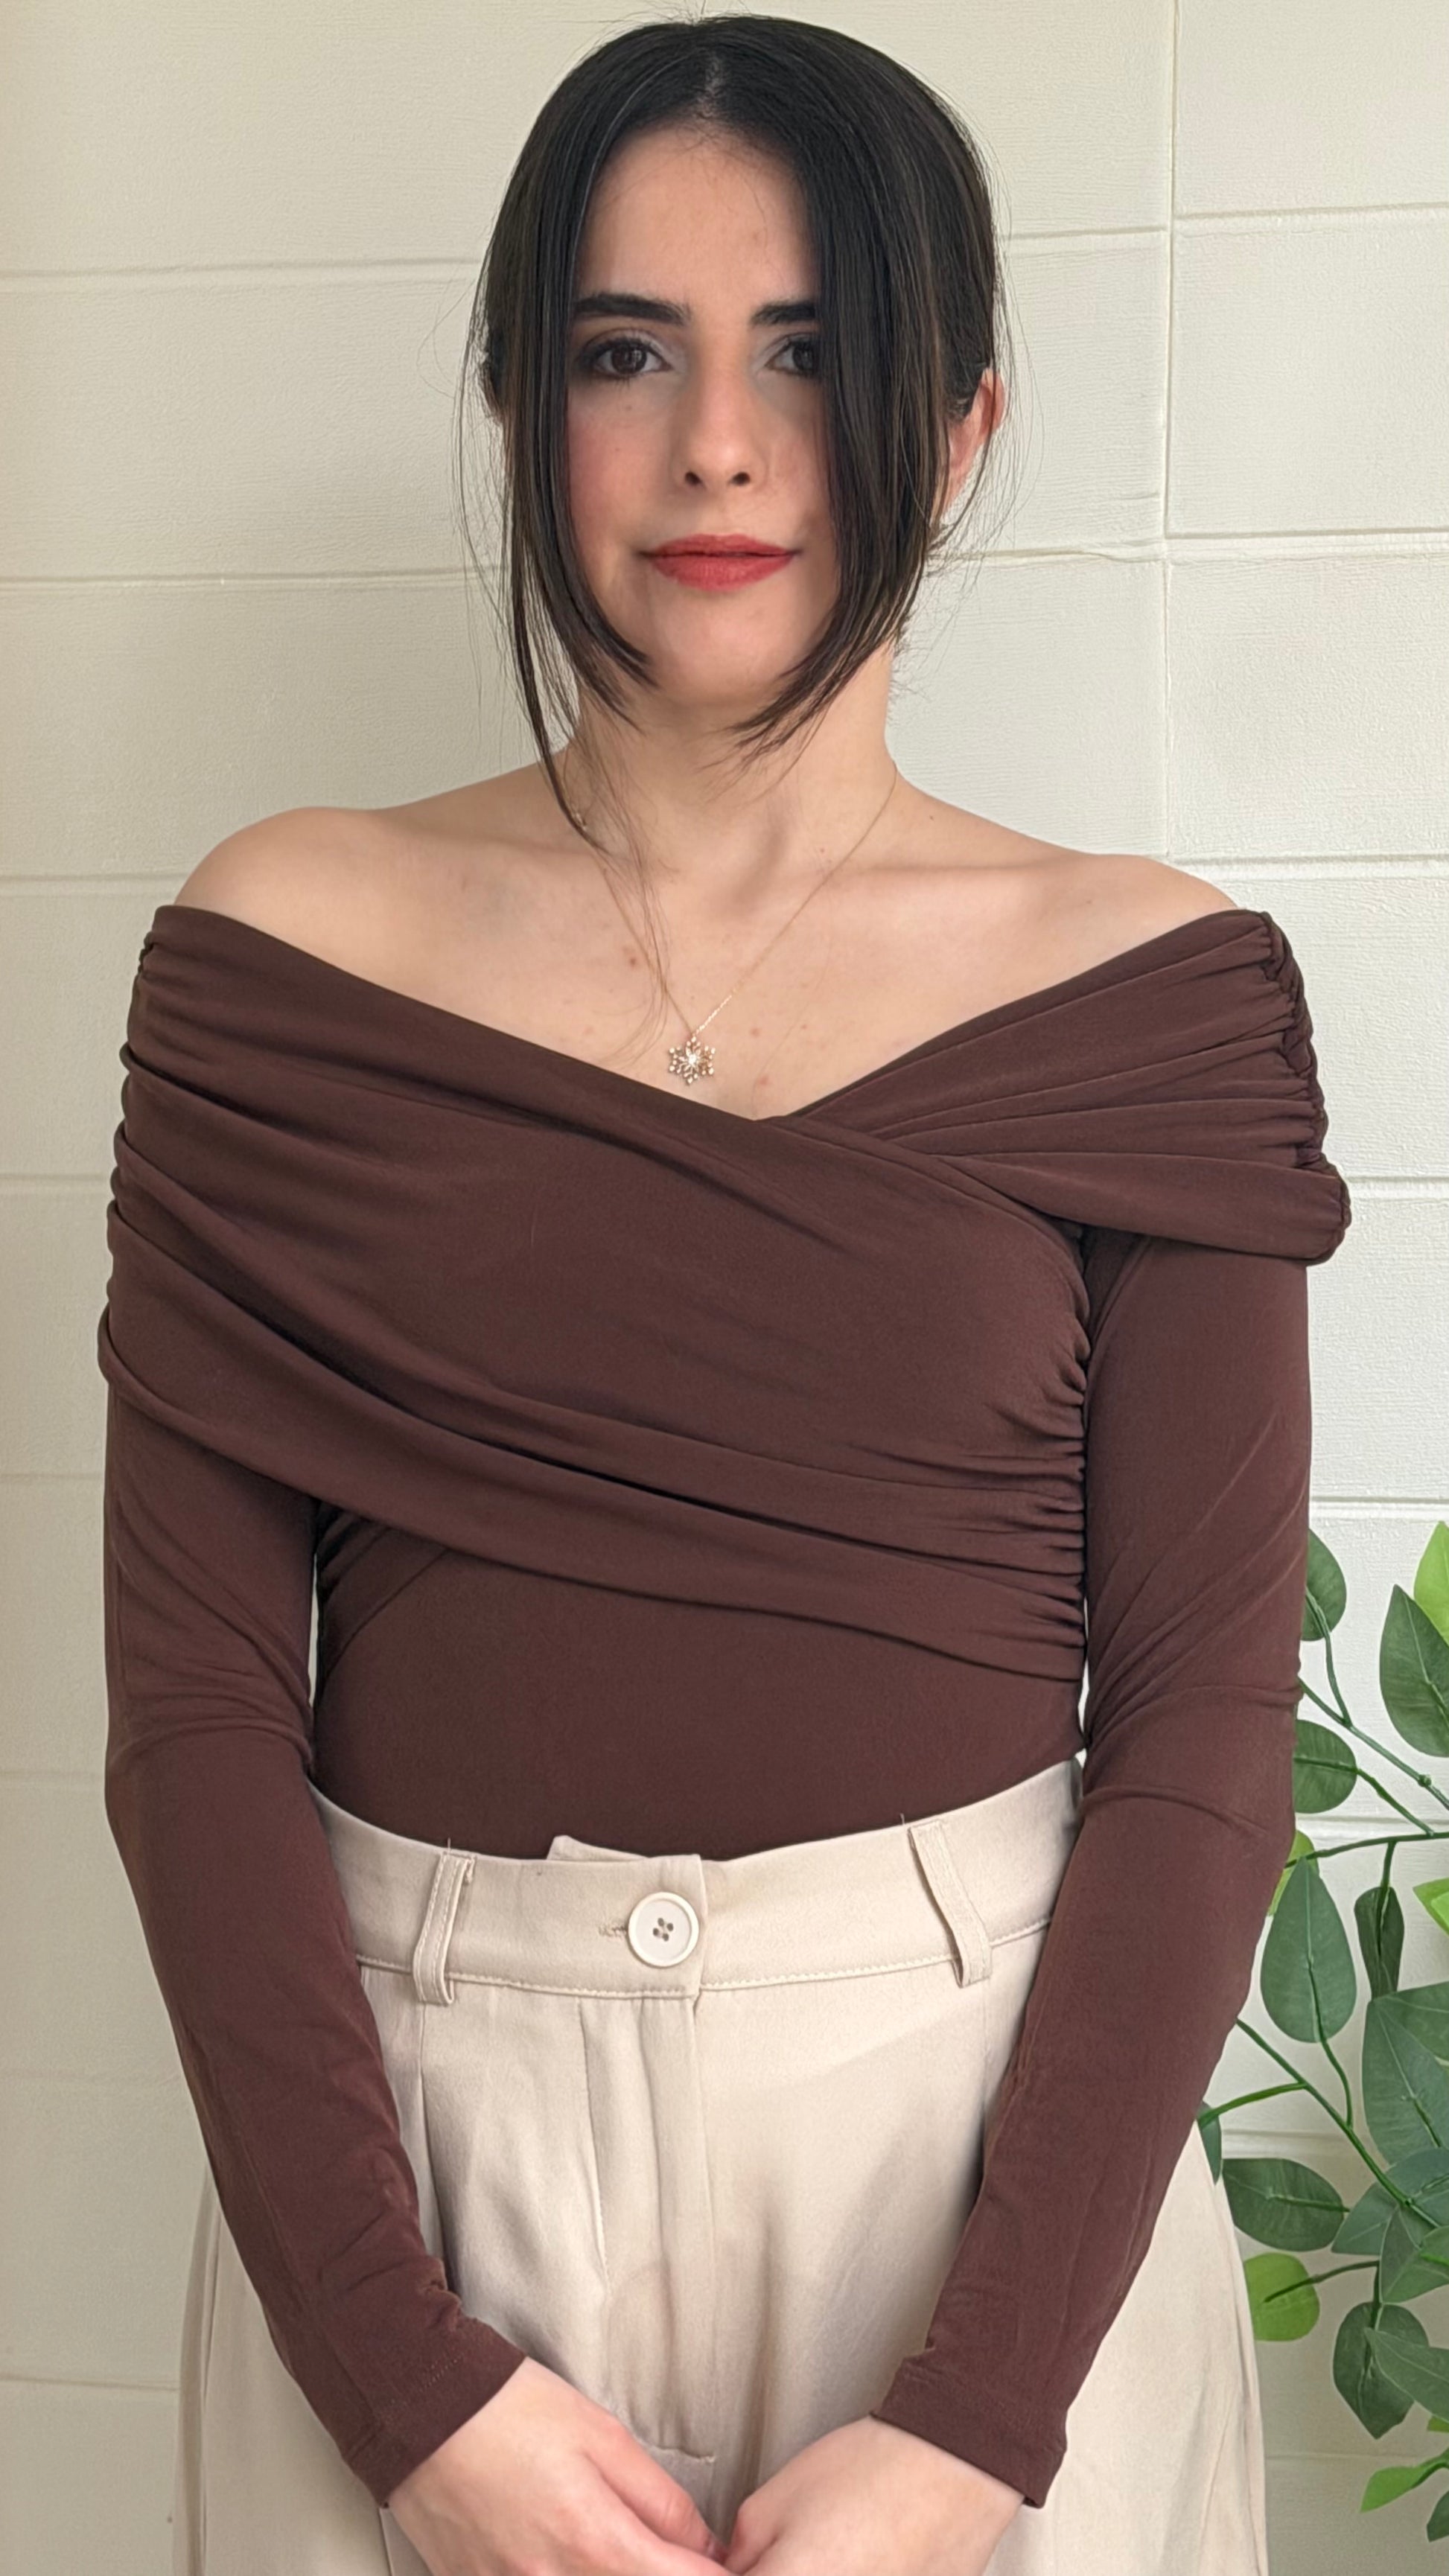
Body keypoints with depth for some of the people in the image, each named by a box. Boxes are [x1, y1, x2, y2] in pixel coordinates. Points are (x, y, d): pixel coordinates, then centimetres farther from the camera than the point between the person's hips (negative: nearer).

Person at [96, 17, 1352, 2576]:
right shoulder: (288, 947, -2)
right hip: (415, 2139, 1)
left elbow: (1202, 1726, -5)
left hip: (984, 2124, 0)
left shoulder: (1154, 990, -4)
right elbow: (196, 1684, -5)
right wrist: (399, 2366, -12)